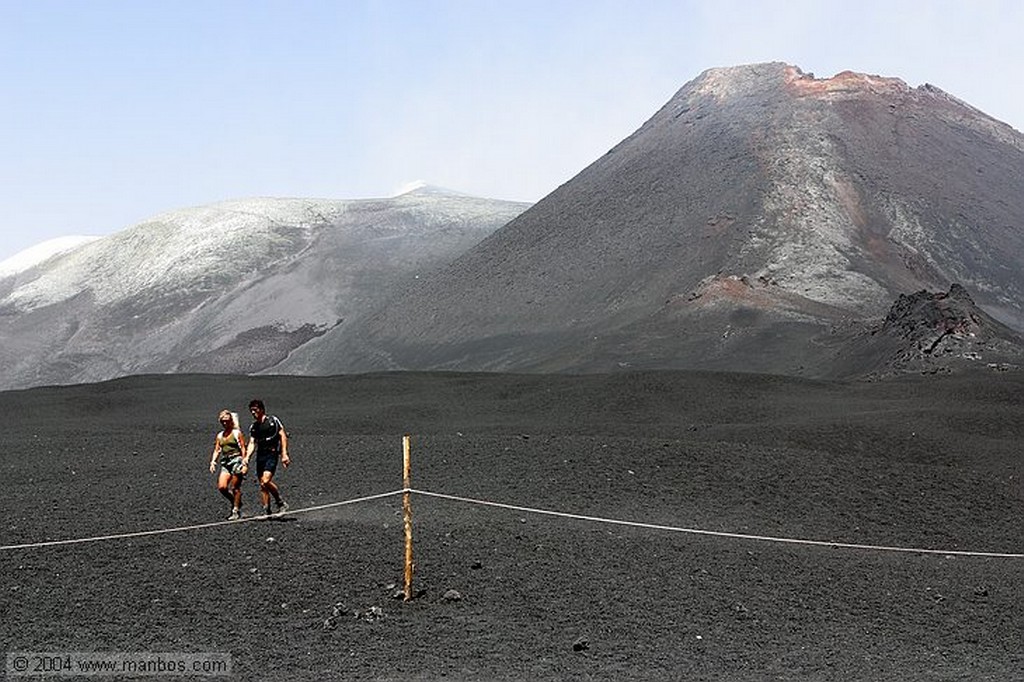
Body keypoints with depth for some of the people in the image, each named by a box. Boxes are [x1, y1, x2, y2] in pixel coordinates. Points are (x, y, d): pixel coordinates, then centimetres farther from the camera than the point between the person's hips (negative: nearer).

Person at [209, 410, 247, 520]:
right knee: (221, 487, -9)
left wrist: (244, 464, -11)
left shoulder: (237, 433, 1)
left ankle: (236, 511, 1)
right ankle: (235, 502, 13)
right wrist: (213, 462, 1)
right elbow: (217, 450, 16)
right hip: (225, 463, 5)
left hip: (236, 460, -5)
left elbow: (243, 448, -3)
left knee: (235, 488, -6)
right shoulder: (220, 435, 17)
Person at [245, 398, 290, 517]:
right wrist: (247, 457, -4)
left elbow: (283, 436, -3)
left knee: (266, 481, -22)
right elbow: (252, 443, 13)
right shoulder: (253, 427, 15)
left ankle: (281, 503, -6)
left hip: (272, 454, -6)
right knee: (262, 484, 4)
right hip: (260, 455, 6)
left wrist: (284, 454, -11)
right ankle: (267, 511, 10)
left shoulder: (273, 420, 0)